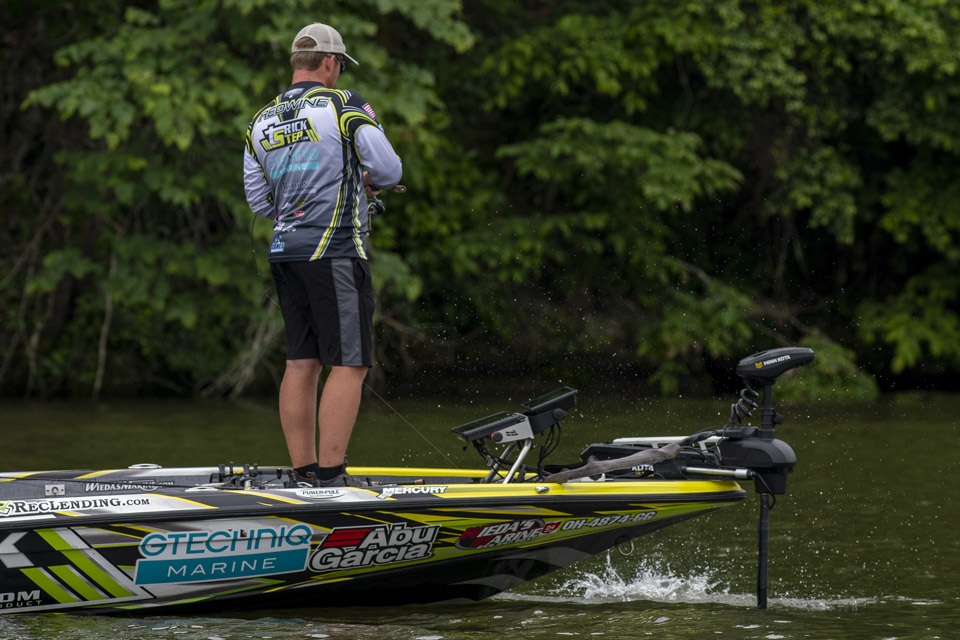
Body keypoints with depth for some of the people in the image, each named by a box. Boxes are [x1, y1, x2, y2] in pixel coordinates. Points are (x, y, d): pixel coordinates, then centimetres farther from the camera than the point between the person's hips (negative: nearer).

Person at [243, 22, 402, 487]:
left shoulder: (260, 122, 14)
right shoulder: (345, 106, -4)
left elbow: (259, 202, 16)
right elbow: (388, 170, -8)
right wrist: (367, 183, 14)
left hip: (285, 250, 7)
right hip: (335, 250, -7)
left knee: (301, 363, 9)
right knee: (349, 364, -6)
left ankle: (303, 473, 9)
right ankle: (330, 478, -13)